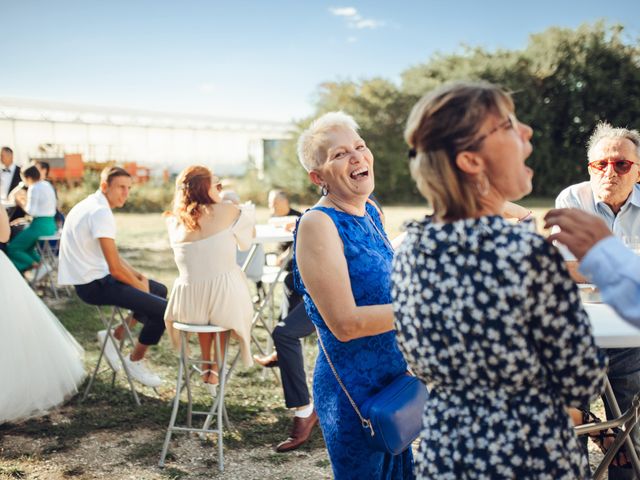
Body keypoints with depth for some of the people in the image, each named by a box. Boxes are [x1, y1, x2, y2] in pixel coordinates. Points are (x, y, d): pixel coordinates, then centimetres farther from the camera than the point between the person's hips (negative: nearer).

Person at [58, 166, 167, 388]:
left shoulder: (91, 205, 12)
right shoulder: (101, 213, -20)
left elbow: (112, 255, 19)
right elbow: (115, 269, -22)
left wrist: (139, 276, 8)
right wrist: (140, 285, -5)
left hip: (95, 277, 11)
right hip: (94, 285, -11)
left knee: (160, 290, 18)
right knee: (163, 309, -16)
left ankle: (115, 335, 20)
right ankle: (135, 361, 4)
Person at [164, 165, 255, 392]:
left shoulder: (175, 222, 7)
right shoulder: (226, 211, -5)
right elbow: (246, 241, 12)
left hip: (188, 305, 3)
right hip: (225, 301, -3)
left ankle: (206, 366, 42)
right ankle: (215, 370, 38)